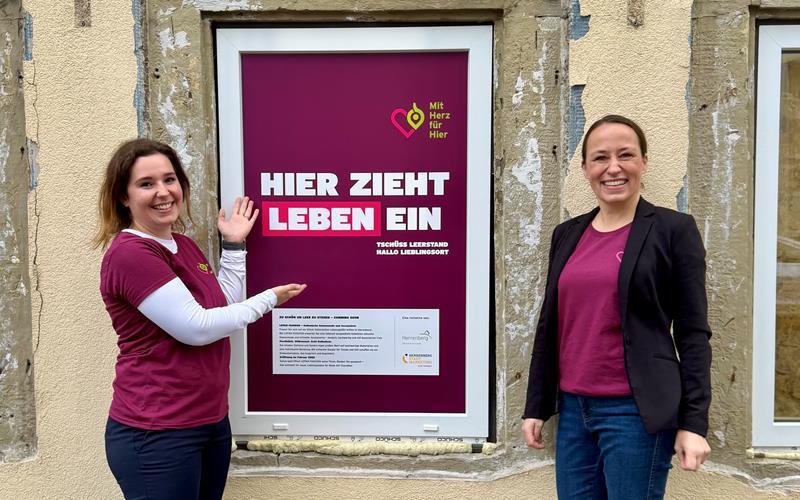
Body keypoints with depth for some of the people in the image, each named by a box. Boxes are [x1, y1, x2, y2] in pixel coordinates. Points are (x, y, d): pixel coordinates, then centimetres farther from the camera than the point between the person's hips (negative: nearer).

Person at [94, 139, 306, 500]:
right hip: (156, 435, -8)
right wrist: (267, 300, -10)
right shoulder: (128, 253, -17)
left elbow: (223, 306, 12)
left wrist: (234, 245, 8)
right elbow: (195, 327, -21)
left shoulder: (184, 246, 10)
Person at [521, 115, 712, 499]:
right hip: (572, 409, 5)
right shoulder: (567, 234, 9)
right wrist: (536, 407, 11)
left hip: (636, 412, -5)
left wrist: (693, 423, -10)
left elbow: (693, 334, -6)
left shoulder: (673, 229, -4)